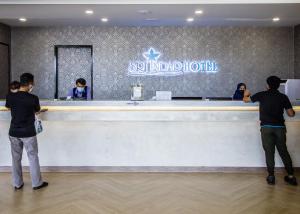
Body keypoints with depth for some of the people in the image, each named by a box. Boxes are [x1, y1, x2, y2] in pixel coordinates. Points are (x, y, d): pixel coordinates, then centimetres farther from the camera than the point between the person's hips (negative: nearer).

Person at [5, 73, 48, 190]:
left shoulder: (10, 96, -6)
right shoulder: (33, 98, -16)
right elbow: (37, 110, 4)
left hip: (14, 132, 4)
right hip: (28, 133, -3)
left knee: (16, 158, 14)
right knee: (33, 157, 8)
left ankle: (17, 184, 24)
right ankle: (37, 183, 17)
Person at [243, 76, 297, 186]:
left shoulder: (262, 95, 2)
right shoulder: (283, 97, 4)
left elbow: (246, 99, 15)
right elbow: (291, 114, 5)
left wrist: (246, 95, 38)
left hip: (266, 127, -1)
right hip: (280, 127, 2)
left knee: (269, 152, 5)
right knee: (283, 151, 12)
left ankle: (271, 176, 7)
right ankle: (291, 176, 16)